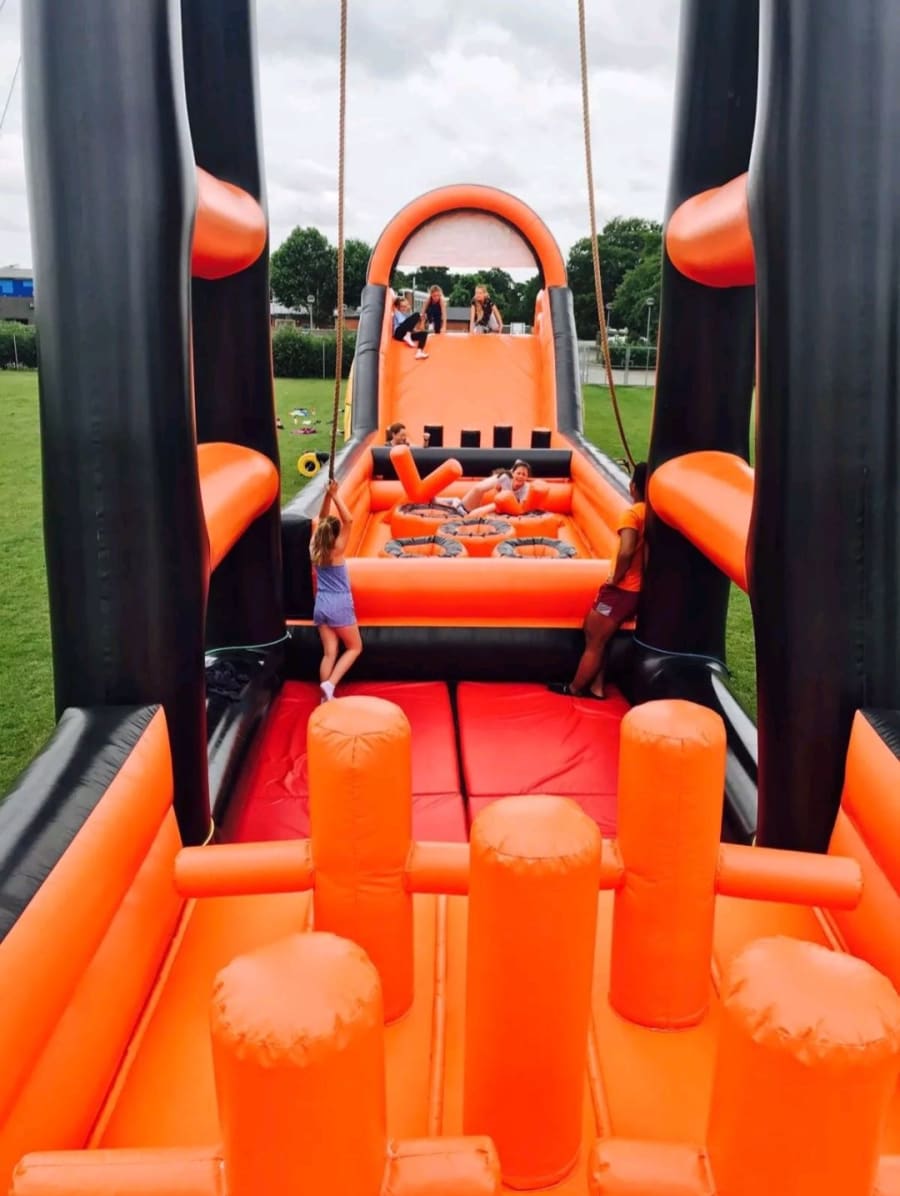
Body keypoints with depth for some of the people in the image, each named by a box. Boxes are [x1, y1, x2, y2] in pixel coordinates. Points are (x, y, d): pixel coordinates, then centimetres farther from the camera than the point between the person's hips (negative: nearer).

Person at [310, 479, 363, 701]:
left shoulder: (314, 548, 1)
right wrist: (335, 496, -19)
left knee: (329, 653, 8)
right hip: (339, 606, -5)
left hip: (321, 605, 5)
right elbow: (348, 521, -20)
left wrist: (328, 495, 0)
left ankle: (326, 697, 5)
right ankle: (330, 683, -7)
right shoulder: (337, 550, -14)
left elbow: (321, 520, 9)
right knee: (354, 648, 10)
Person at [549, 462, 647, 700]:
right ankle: (595, 687, 25)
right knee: (598, 639, 22)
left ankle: (574, 688, 23)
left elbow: (626, 551, -31)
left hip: (622, 589, -7)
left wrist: (615, 579, -17)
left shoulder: (633, 513, -18)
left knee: (594, 642, 10)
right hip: (641, 590, 7)